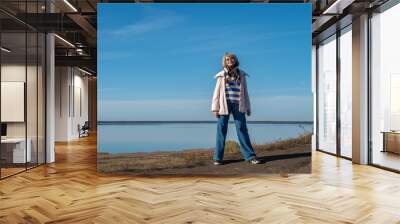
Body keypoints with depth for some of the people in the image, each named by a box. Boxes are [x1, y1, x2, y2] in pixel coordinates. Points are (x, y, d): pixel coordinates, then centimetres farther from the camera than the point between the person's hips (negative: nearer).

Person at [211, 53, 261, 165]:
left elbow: (245, 92, 13)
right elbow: (217, 92, 4)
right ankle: (218, 158, 5)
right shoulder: (222, 75, 6)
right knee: (221, 130, 0)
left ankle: (250, 156, 0)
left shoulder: (241, 74, 10)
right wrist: (215, 108, -2)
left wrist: (247, 107, 10)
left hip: (238, 105, 1)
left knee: (242, 129, -3)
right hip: (224, 104, -1)